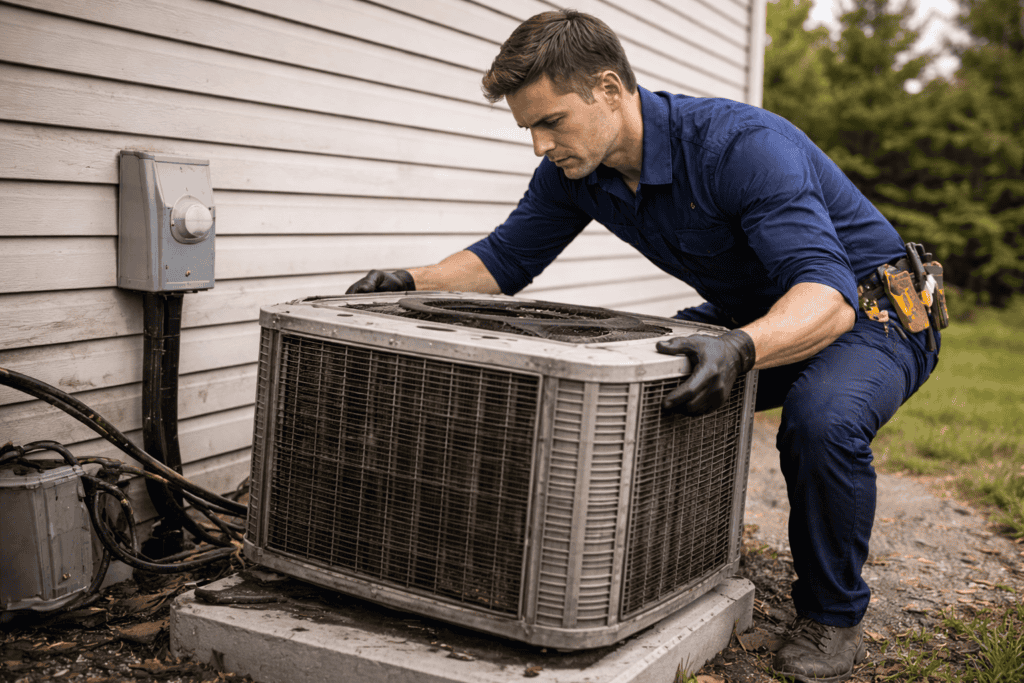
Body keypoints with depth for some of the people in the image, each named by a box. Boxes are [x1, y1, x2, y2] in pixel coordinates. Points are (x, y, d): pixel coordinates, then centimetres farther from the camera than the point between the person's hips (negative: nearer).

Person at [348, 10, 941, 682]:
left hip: (875, 315, -7)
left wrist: (741, 348, -62)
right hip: (751, 319, 7)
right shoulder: (575, 169, -9)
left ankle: (833, 615, -9)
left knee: (822, 419, -37)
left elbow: (827, 293, -42)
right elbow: (506, 258, 2)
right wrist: (413, 281, -15)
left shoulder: (744, 145, -33)